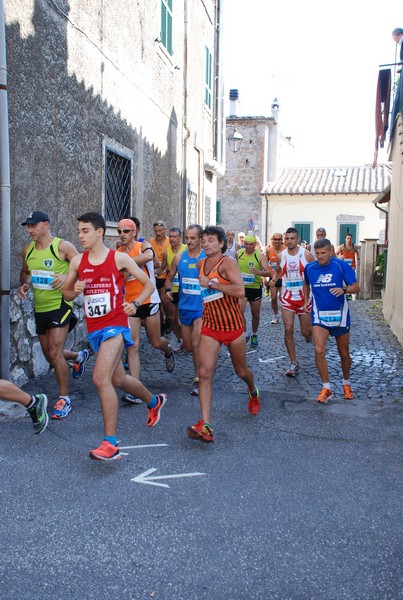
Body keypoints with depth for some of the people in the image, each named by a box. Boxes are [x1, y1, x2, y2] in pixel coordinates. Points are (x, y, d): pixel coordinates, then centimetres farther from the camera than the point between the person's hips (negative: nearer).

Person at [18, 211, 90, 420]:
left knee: (54, 353, -11)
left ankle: (64, 399, 4)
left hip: (60, 305, -7)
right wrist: (24, 284, 2)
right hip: (39, 308, 7)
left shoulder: (63, 246, -11)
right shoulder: (27, 251, 7)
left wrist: (68, 276, -27)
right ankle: (79, 357, 46)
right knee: (50, 355, 16)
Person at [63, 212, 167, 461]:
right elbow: (66, 293, 16)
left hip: (115, 325, -6)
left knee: (101, 378, -22)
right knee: (118, 379, 19)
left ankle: (111, 444, -16)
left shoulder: (119, 258, -5)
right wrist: (75, 290, -7)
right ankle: (154, 401, 47)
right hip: (94, 328, 7)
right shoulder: (77, 261, 7)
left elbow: (149, 284, 1)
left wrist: (135, 303, -16)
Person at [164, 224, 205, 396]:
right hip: (185, 306, 4)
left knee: (196, 341, -19)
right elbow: (169, 278, 12)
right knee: (188, 347, 12)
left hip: (202, 307, -4)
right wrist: (168, 290, -7)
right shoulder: (179, 258, 2)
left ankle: (198, 379, -5)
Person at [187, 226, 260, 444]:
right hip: (209, 326, 4)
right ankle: (205, 426, -15)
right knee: (204, 373, -13)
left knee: (241, 371, 17)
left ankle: (253, 393, 53)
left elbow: (240, 290, -28)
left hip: (233, 325, -4)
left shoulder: (228, 262, -14)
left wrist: (211, 283, -26)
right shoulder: (200, 264, 6)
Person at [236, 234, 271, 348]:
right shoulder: (238, 253, 0)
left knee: (256, 315, 12)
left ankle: (254, 335, 35)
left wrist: (259, 272, -35)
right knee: (239, 311, -20)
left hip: (255, 288, -1)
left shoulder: (260, 255, -9)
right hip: (241, 287, 1)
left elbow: (269, 272, -17)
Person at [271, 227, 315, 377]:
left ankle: (308, 333, 47)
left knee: (306, 331, 5)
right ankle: (294, 363, 2)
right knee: (288, 329, -8)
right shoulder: (280, 256, 2)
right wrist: (274, 279, -1)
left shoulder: (306, 255, -7)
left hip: (304, 297, -2)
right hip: (287, 297, 2)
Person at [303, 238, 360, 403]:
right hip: (319, 316, 1)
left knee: (344, 353, 13)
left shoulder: (341, 265, -11)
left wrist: (344, 290, -31)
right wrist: (306, 300, 14)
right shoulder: (309, 268, -2)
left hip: (340, 315, -1)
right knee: (319, 351, -16)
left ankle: (346, 383, 39)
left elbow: (356, 287, -12)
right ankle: (326, 387, -1)